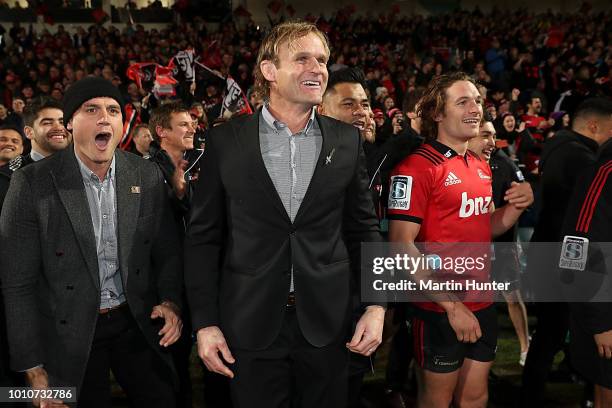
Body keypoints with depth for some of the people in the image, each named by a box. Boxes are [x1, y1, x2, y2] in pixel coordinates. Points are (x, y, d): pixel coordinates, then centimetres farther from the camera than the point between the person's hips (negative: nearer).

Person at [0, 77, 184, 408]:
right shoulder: (32, 182, -13)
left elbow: (167, 252, 7)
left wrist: (170, 301, -12)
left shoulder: (147, 176, -3)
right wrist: (34, 371, -10)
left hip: (138, 323, 3)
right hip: (70, 337, -2)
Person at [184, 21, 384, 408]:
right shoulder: (226, 140, -3)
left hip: (327, 321, 2)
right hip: (251, 324, -1)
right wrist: (205, 321, -4)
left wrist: (376, 305, -2)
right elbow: (204, 236, 0)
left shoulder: (347, 140, 2)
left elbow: (364, 229, 7)